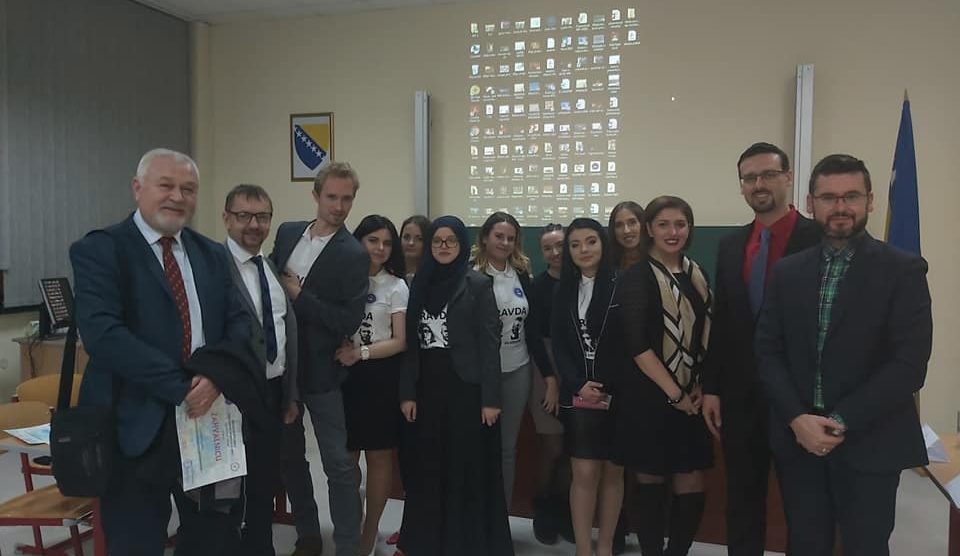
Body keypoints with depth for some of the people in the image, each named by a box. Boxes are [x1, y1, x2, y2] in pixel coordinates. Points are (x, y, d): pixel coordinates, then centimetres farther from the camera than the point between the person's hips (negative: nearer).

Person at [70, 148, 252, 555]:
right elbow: (102, 333, -19)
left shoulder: (213, 255, 11)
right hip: (138, 423, -4)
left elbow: (239, 324, 4)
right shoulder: (99, 250, -7)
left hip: (210, 413, 5)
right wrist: (180, 388, -21)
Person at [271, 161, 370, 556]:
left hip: (319, 369, -6)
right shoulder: (287, 232, 5)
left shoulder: (353, 255, -13)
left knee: (338, 463, 0)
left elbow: (350, 322, -18)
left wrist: (299, 296, -17)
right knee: (289, 456, 17)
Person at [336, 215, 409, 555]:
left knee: (379, 455, 6)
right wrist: (339, 348, -10)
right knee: (346, 455, 7)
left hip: (381, 376, -2)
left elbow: (400, 342, -5)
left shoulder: (396, 286, -1)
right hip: (345, 374, 2)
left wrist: (361, 353, -17)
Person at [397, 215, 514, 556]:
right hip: (428, 387, 4)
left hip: (466, 387, -4)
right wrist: (407, 392, 3)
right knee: (428, 466, 11)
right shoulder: (421, 284, 8)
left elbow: (489, 343, -7)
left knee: (468, 467, 3)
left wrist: (490, 398, -12)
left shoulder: (479, 284, -4)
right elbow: (412, 342, 8)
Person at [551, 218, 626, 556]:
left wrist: (609, 389, -12)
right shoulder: (564, 291, 9)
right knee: (584, 473, -1)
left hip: (619, 395, -1)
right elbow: (558, 345, 5)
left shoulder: (622, 286, -2)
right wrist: (579, 385, -9)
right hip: (579, 395, 2)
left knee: (612, 472, 8)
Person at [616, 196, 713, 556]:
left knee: (692, 488, 4)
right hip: (650, 397, -5)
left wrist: (703, 387, 2)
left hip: (693, 398, 5)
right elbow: (637, 345, -15)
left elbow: (708, 335, 14)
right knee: (650, 482, 4)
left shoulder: (697, 275, 9)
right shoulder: (636, 278, -8)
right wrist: (674, 393, -14)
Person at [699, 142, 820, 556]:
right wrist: (711, 388, 5)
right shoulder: (730, 246, 8)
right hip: (741, 394, 5)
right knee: (742, 499, 15)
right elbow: (720, 322, 8)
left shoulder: (820, 239, -7)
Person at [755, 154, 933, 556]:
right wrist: (797, 419, -10)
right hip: (797, 439, 3)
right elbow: (767, 352, 3)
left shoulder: (903, 270, -3)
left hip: (869, 443, -3)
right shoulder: (787, 272, 7)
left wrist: (842, 422, -14)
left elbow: (909, 364, -11)